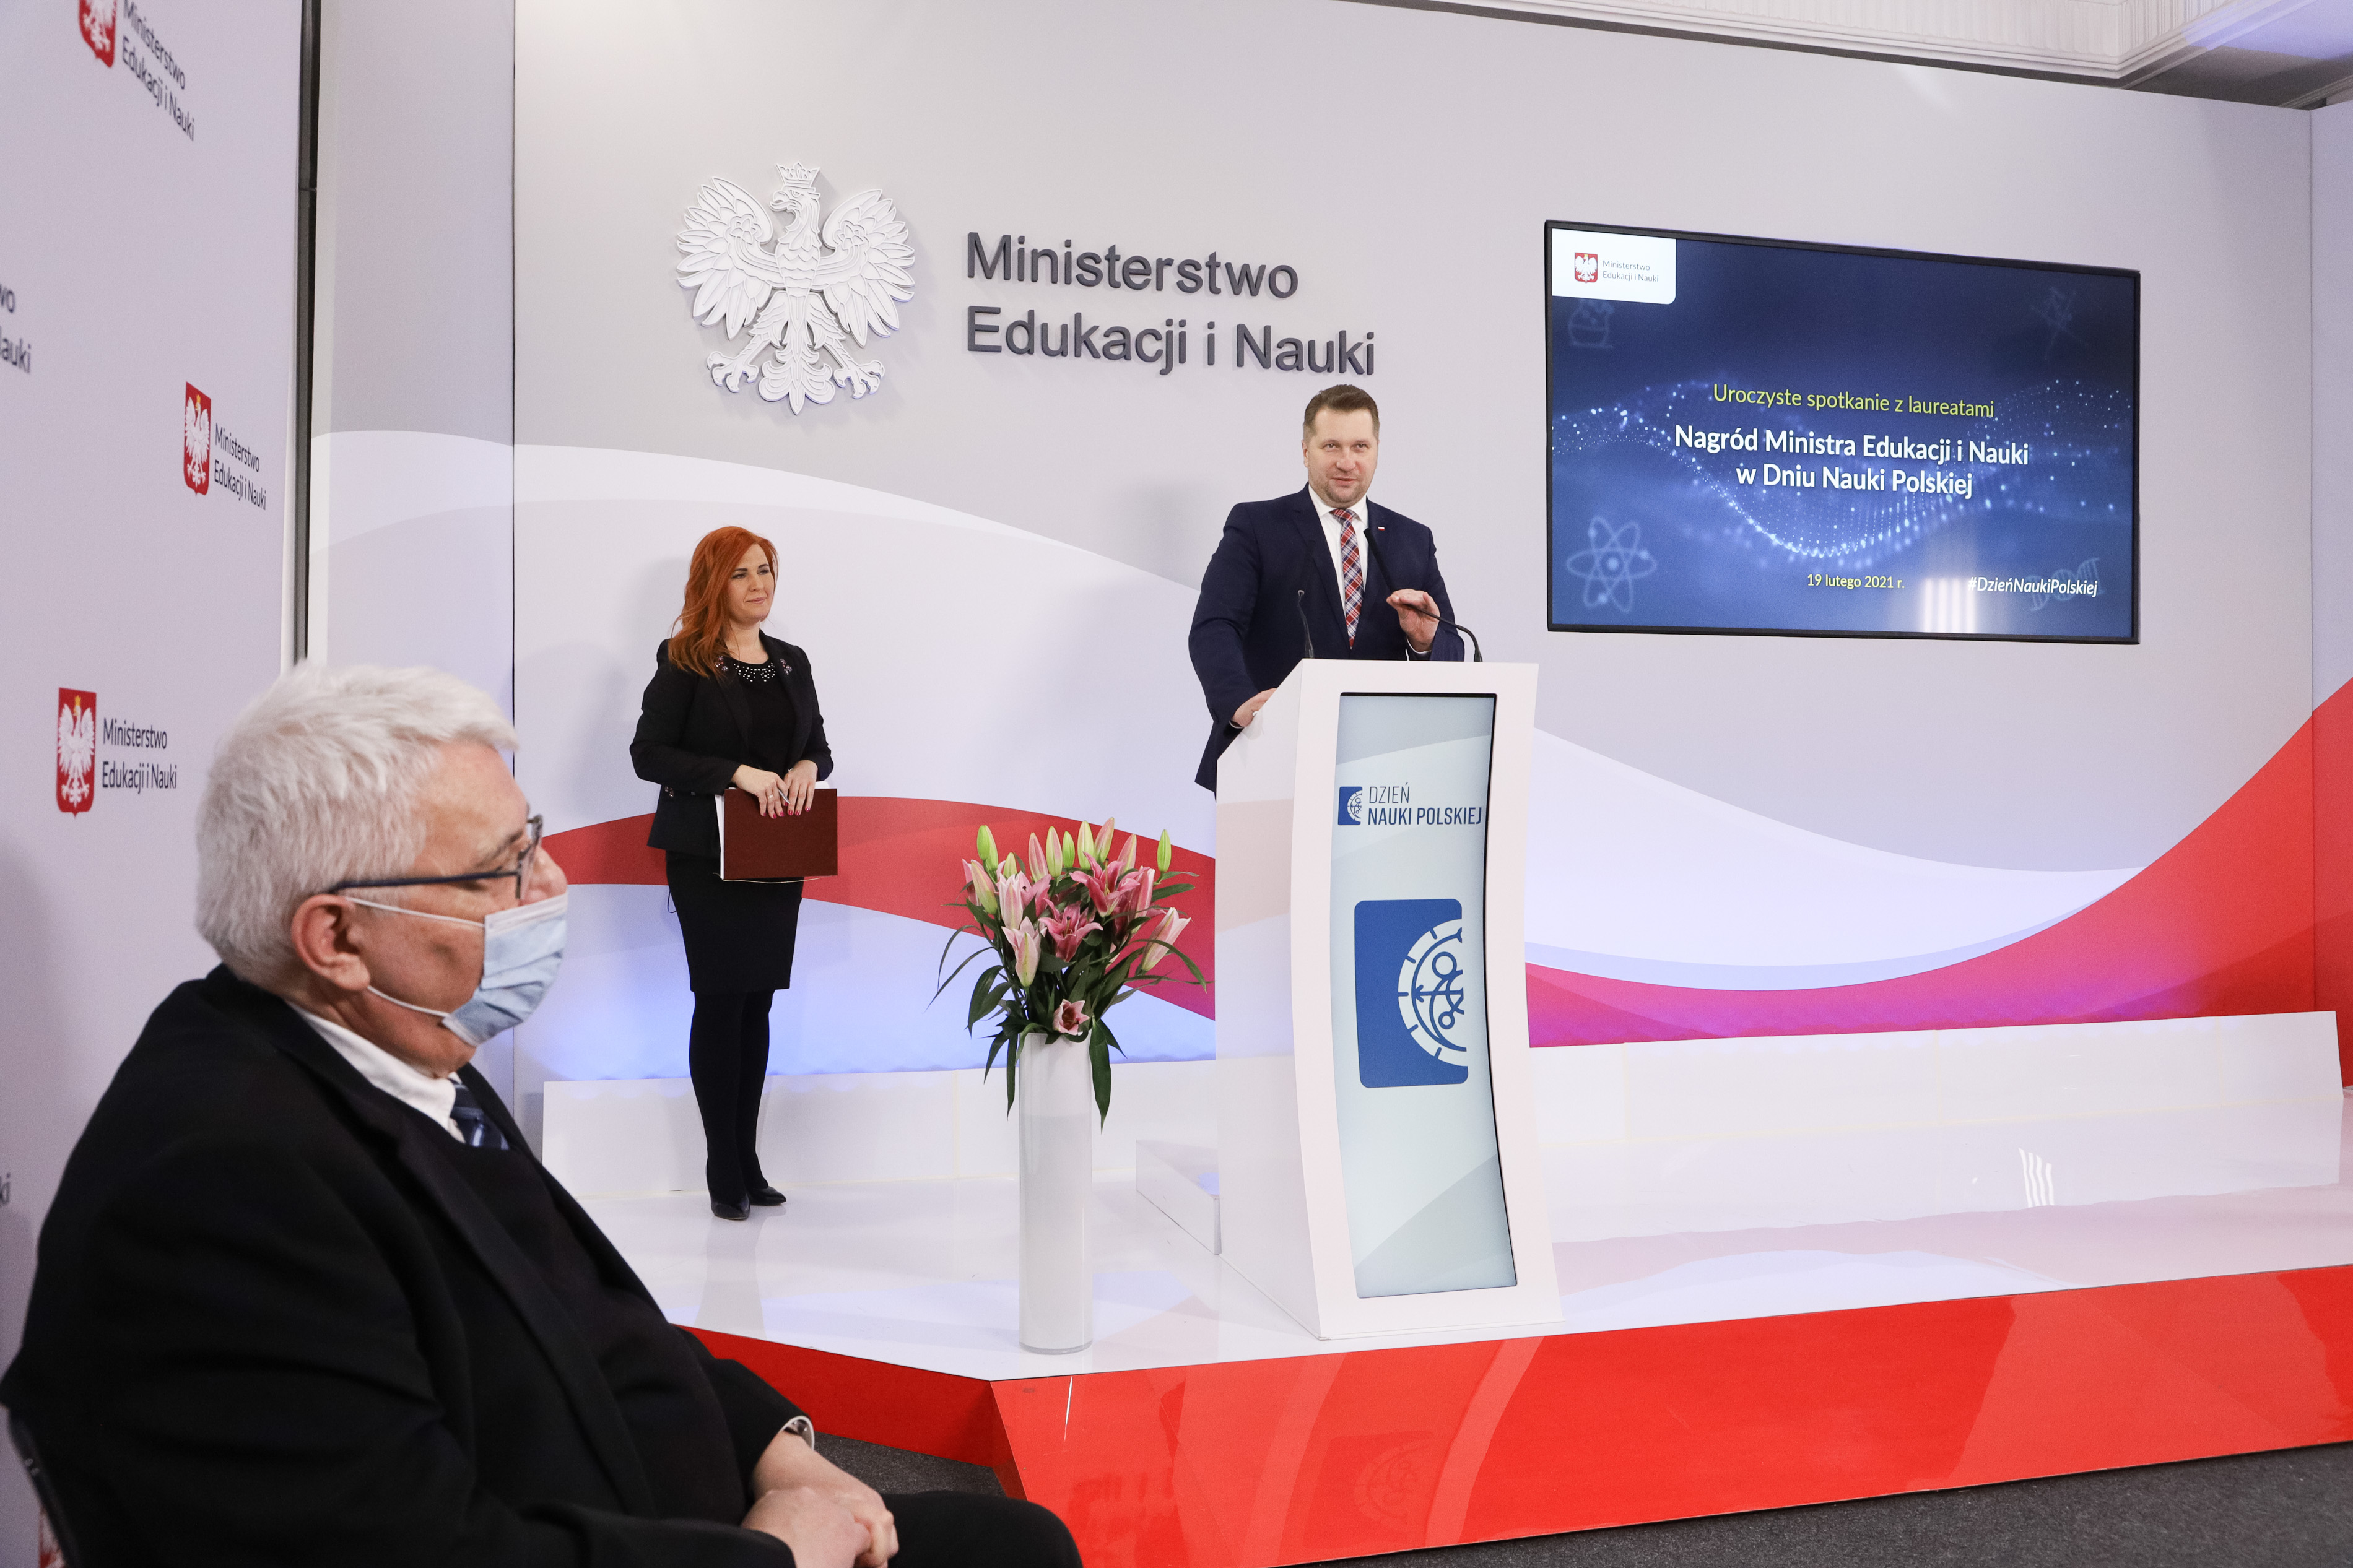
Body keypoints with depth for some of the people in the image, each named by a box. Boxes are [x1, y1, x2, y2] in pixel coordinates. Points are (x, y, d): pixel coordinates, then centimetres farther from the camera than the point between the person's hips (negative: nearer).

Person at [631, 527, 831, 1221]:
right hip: (708, 857, -5)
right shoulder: (683, 660, -5)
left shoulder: (792, 662, 11)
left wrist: (807, 767, -6)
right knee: (722, 1001, -2)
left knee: (758, 1004, 8)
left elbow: (818, 745, 18)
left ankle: (747, 1164, 17)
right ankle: (724, 1173, 7)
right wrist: (738, 773, -20)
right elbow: (648, 754, -11)